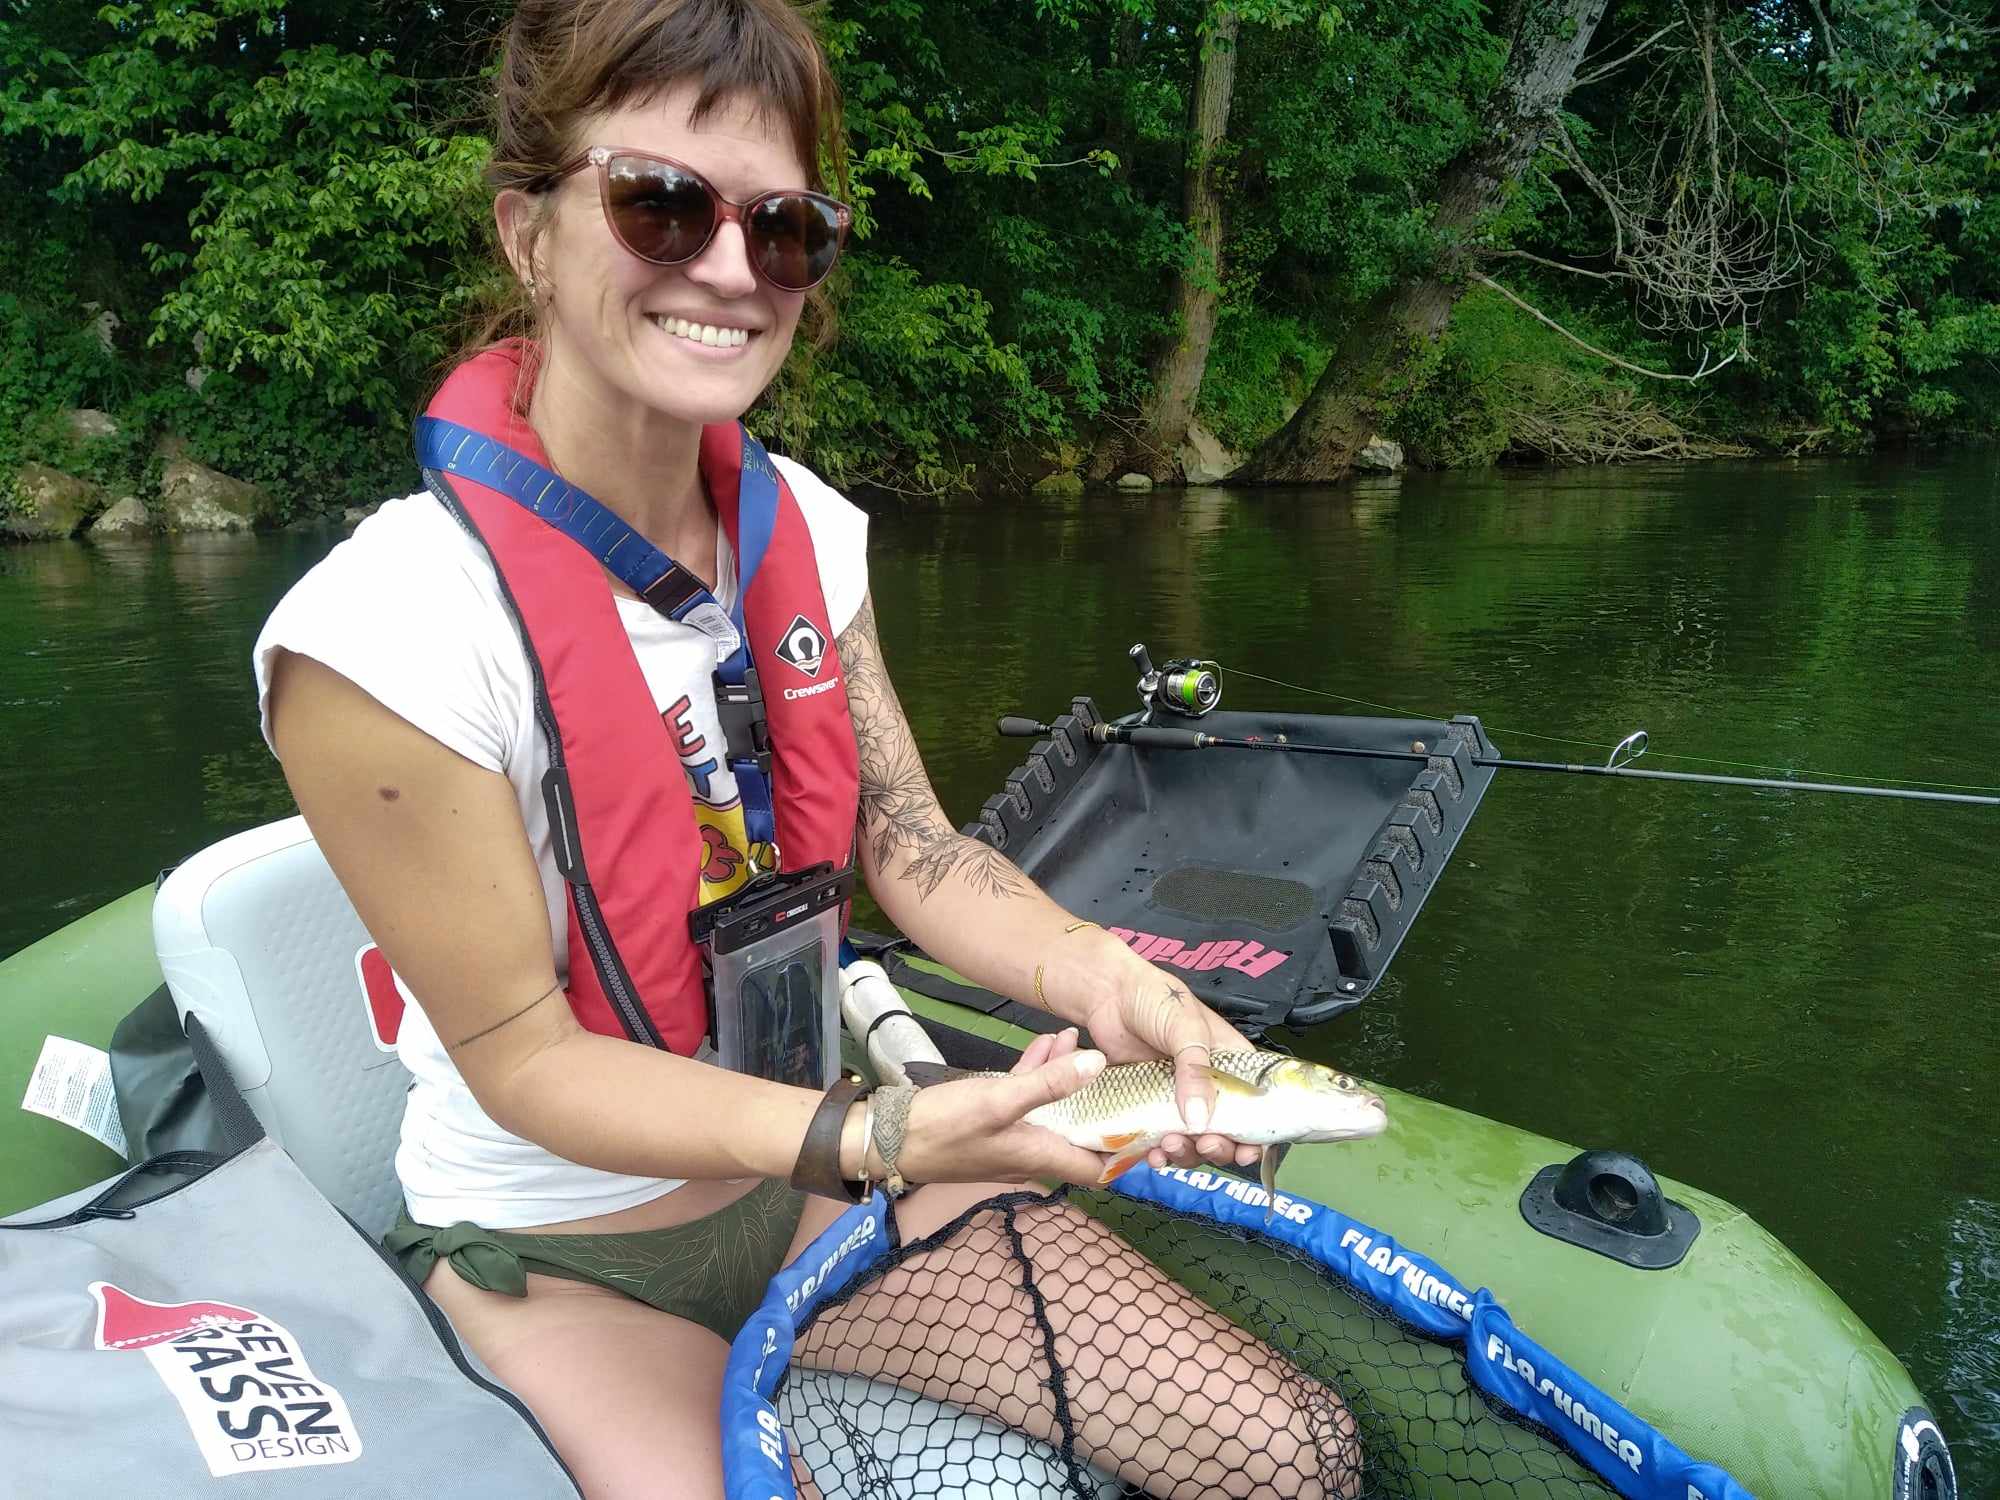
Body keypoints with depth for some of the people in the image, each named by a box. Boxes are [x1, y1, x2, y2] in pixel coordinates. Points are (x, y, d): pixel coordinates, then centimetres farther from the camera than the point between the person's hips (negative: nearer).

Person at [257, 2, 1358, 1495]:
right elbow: (524, 1059, -20)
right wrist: (878, 1137, -32)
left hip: (827, 1150, 5)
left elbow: (913, 846, -2)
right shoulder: (384, 631, -25)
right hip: (561, 1258, -4)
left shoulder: (809, 528, -5)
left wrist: (1089, 968, -22)